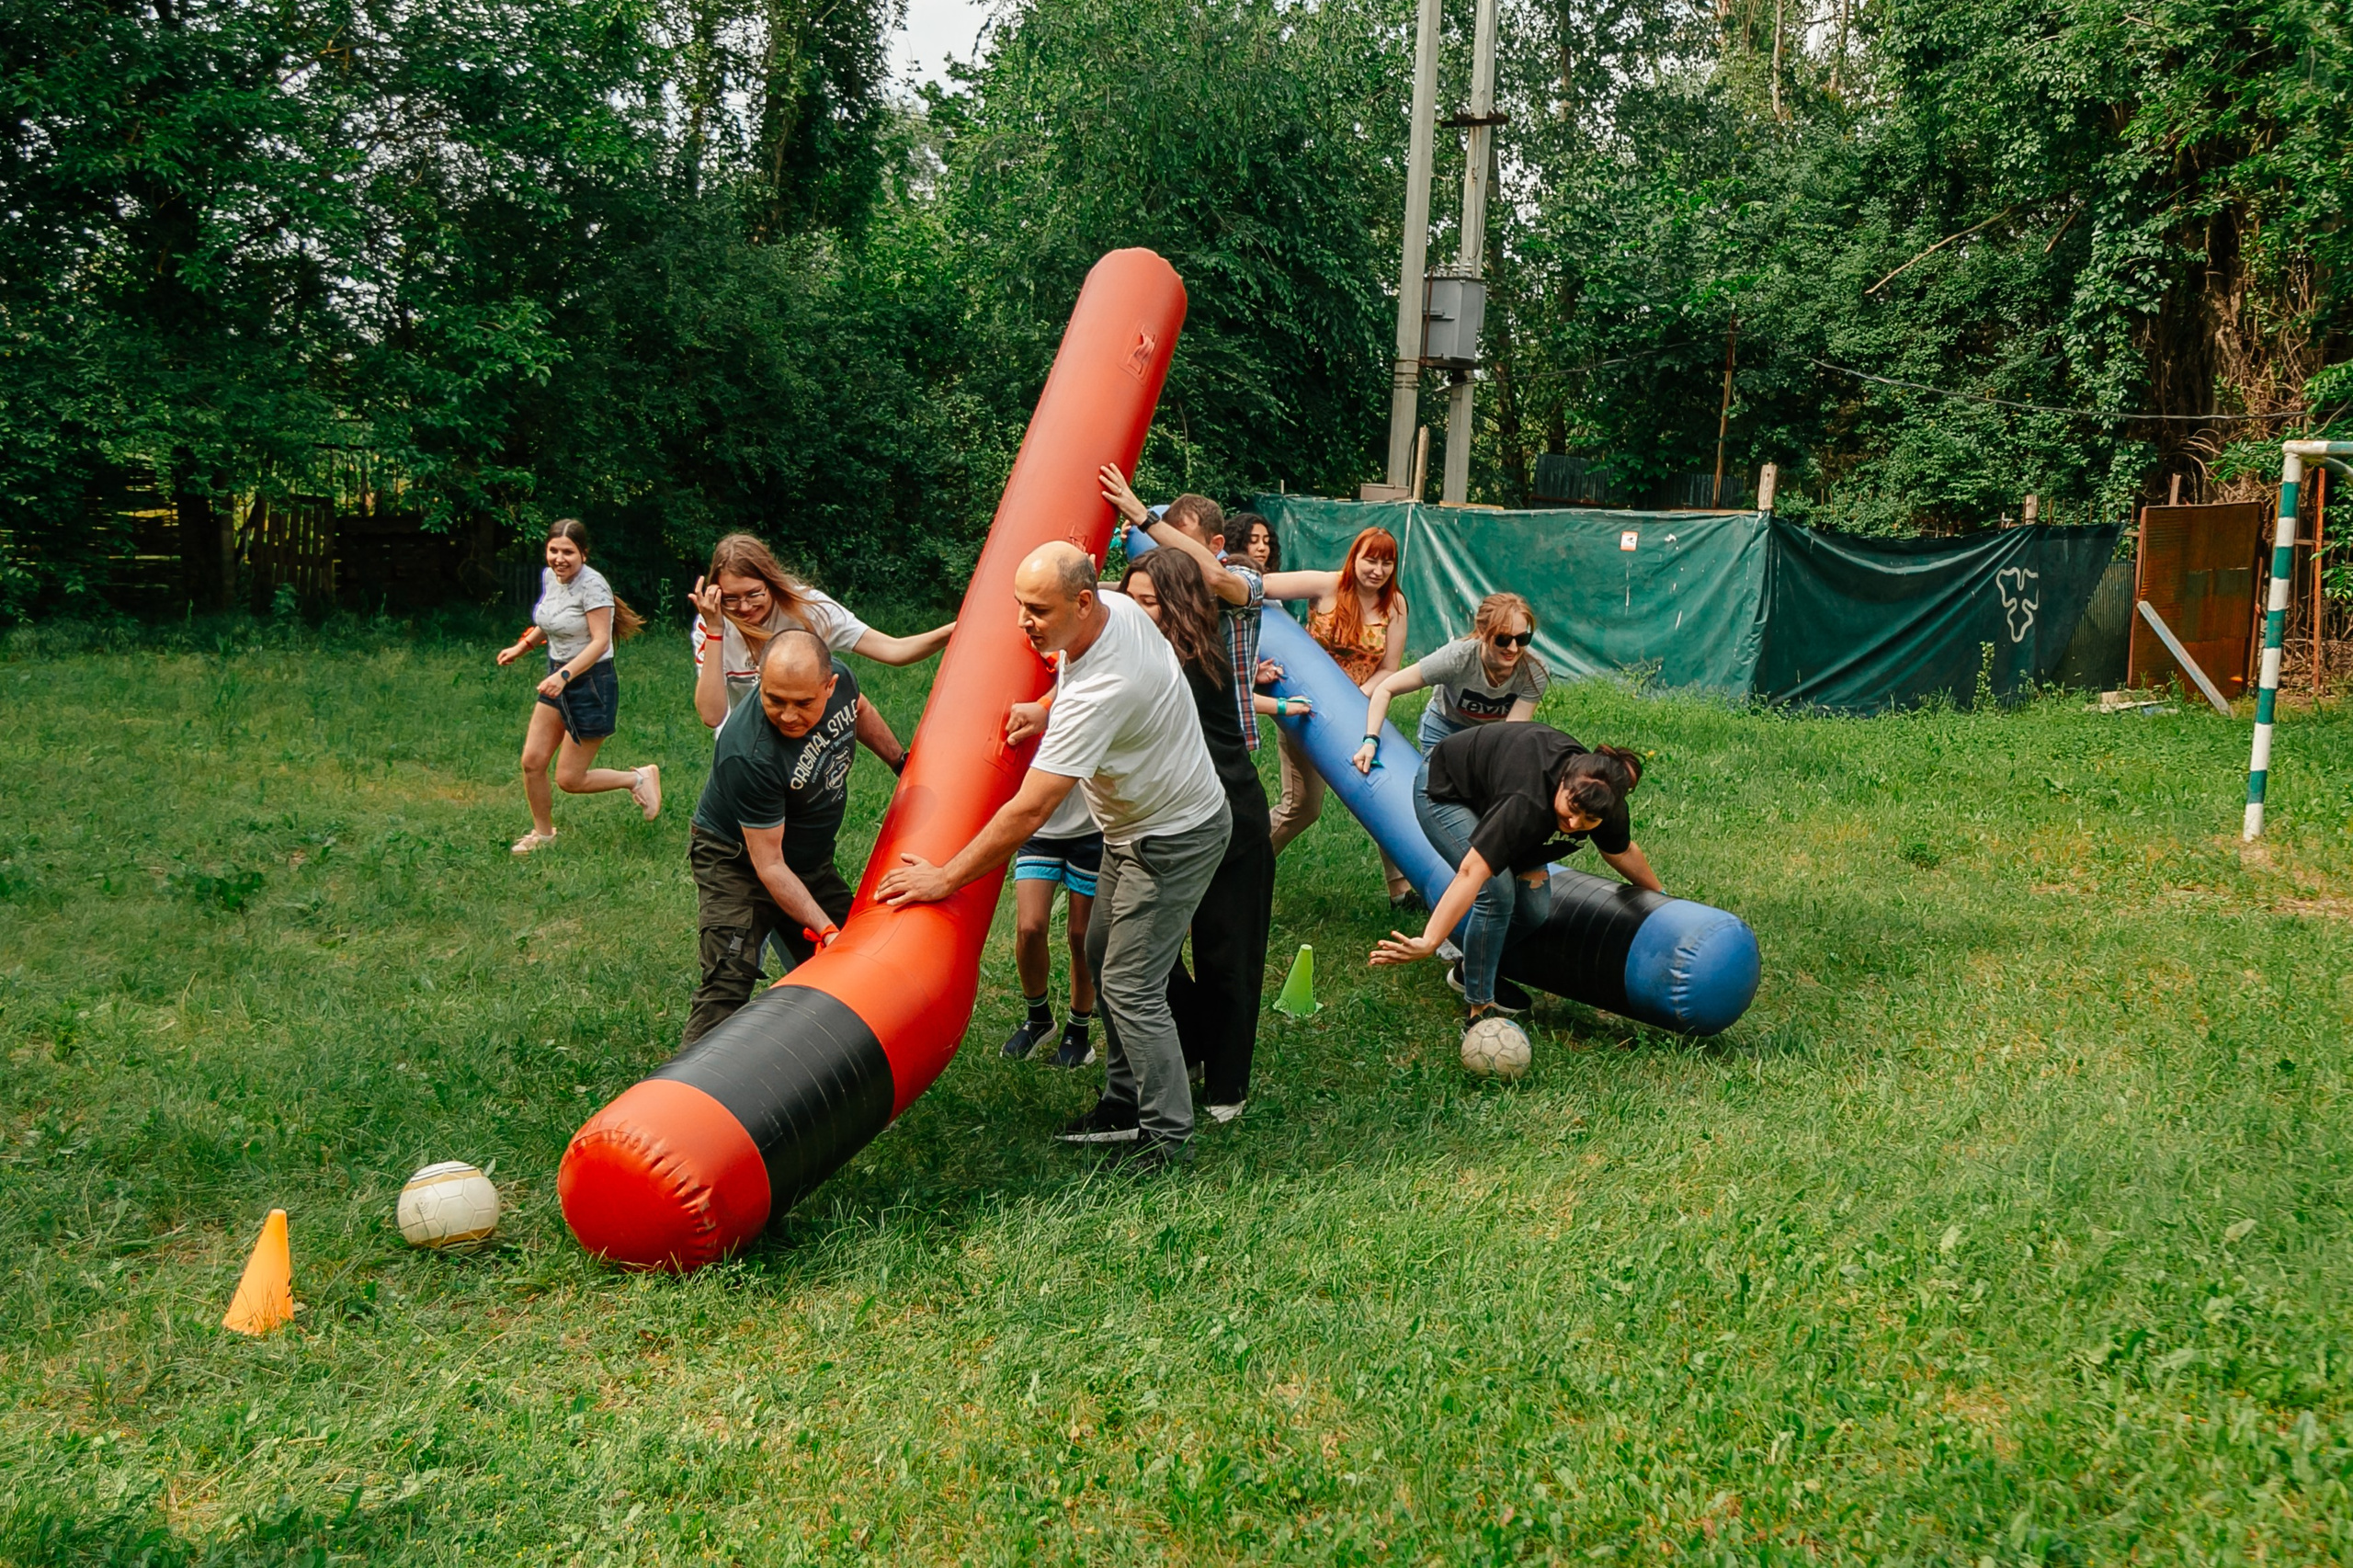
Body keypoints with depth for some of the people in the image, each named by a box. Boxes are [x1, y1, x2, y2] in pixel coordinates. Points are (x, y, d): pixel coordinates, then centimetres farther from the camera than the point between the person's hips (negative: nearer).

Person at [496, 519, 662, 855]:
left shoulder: (592, 585, -21)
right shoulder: (549, 576, 4)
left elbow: (600, 641, -26)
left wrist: (565, 675, -37)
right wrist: (521, 647, 15)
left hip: (591, 683, -8)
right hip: (558, 680, 8)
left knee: (569, 780, -2)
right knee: (532, 762, 5)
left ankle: (640, 778, 18)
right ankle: (543, 833, 27)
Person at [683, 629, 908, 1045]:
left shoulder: (839, 678, -18)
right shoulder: (747, 754, -37)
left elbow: (859, 711, 11)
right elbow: (769, 864, -29)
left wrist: (904, 762, 21)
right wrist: (826, 930, -31)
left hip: (812, 856, 7)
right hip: (737, 859, -7)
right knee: (728, 981, -20)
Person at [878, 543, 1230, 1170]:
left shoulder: (1101, 690, -37)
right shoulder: (1115, 606, -10)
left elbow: (1029, 812, -35)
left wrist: (945, 878, -26)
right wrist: (1046, 711, 1)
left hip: (1173, 840, -10)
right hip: (1134, 824, 10)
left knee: (1130, 986, -7)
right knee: (1104, 957, 17)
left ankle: (1169, 1136, 6)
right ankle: (1125, 1103, 30)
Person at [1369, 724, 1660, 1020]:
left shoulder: (1602, 797, -22)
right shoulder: (1528, 802, -44)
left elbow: (1622, 852, 1)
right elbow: (1472, 871, -50)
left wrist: (1659, 894, 17)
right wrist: (1428, 943, -56)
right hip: (1443, 791, -7)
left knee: (1535, 910, -4)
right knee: (1497, 892, -24)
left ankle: (1470, 970, 21)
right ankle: (1479, 1009, -11)